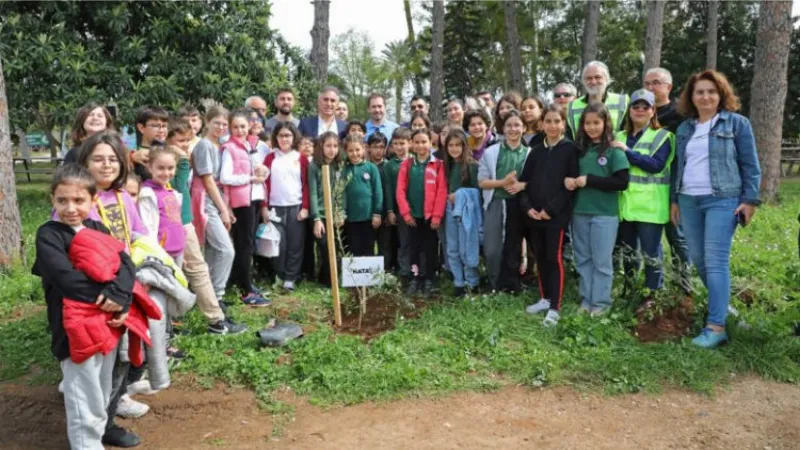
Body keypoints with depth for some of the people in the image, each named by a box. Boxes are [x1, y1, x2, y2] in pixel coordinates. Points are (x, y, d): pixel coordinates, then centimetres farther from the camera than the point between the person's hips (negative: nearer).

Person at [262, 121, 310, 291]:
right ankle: (279, 275, 17)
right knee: (279, 244, 1)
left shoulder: (301, 158, 6)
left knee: (295, 244, 0)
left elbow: (306, 184, 4)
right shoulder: (270, 157, 7)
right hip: (275, 207, 0)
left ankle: (290, 278, 8)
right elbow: (265, 183, 4)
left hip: (296, 207, 0)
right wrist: (264, 207, -2)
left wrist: (305, 207, -3)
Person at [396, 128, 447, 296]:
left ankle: (429, 280, 17)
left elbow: (442, 192, -7)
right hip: (413, 215, 2)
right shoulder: (406, 165, 4)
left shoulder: (438, 165, -3)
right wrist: (405, 212, -8)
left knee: (430, 249, 7)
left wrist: (437, 215, -12)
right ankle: (415, 279, 20)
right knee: (414, 249, 10)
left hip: (431, 215, -2)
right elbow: (400, 191, 0)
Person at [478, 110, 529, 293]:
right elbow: (481, 181, 0)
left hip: (518, 205, 1)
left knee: (513, 249, 10)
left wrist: (522, 185, -16)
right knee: (492, 250, -3)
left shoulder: (530, 154, 5)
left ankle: (510, 288, 22)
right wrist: (503, 182, -15)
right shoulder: (490, 152, 5)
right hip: (495, 204, 0)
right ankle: (495, 287, 14)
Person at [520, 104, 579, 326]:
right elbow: (524, 181, 10)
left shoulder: (570, 149, -3)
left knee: (555, 258, -5)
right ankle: (545, 298, 25)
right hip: (534, 214, 5)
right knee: (540, 257, 12)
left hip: (557, 214, -5)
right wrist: (527, 207, -5)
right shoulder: (536, 151, 12)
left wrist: (551, 209, -15)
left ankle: (555, 307, -1)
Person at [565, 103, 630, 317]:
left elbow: (622, 183, -12)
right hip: (580, 212, 5)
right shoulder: (580, 149, 9)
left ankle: (601, 302, 13)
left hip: (605, 214, -5)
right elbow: (570, 175, 17)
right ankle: (586, 299, 21)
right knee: (583, 259, 11)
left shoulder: (614, 151, -5)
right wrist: (568, 180, -7)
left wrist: (589, 180, -15)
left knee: (602, 260, 3)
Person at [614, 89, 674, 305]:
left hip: (650, 206, -5)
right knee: (628, 249, 15)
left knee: (651, 251, 2)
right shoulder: (620, 136, 14)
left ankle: (652, 292, 14)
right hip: (625, 204, 5)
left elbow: (657, 165, -17)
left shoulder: (662, 136, -2)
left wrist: (627, 152, -18)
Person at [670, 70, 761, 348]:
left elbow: (750, 165, -1)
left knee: (716, 261, -12)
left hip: (722, 200, -5)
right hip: (689, 201, 5)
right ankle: (720, 302, 29)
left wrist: (750, 200, -7)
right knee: (697, 258, 8)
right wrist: (675, 199, 16)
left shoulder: (737, 123, 1)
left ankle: (716, 327, -11)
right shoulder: (684, 128, 14)